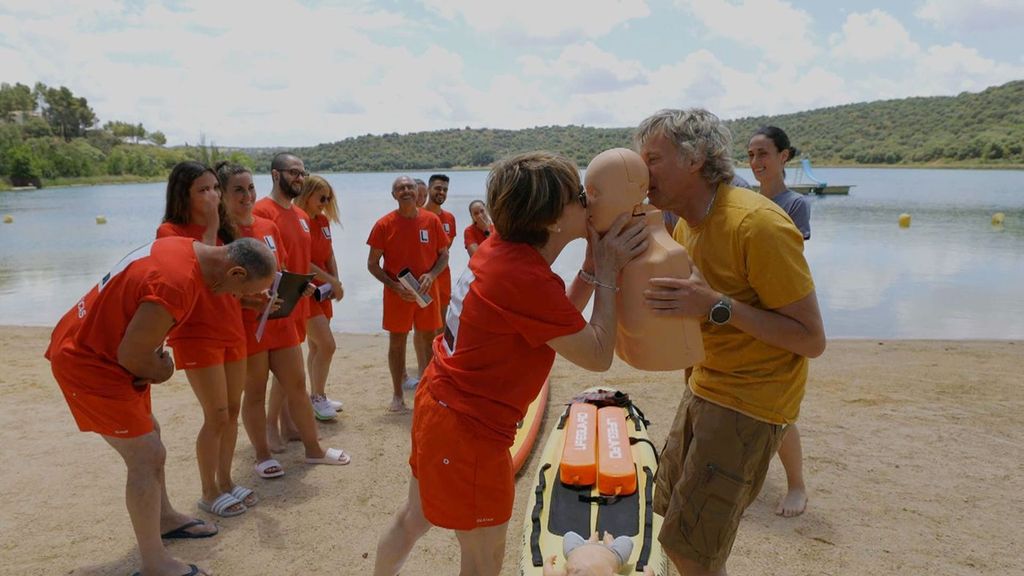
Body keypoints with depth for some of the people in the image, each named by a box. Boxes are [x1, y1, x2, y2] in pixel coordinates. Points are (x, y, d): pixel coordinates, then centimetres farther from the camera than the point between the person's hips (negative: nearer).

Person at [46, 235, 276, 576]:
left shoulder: (187, 247, -4)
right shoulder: (176, 285, -33)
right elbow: (131, 356, -24)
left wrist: (157, 362, 1)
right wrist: (162, 372, -5)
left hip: (87, 341, 10)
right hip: (88, 364, -10)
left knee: (147, 435, 21)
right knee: (147, 456, -6)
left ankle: (165, 518, 39)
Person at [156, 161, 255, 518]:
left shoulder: (222, 229, 11)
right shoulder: (170, 232, -9)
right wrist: (210, 230, -18)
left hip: (232, 329, 7)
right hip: (197, 334, -7)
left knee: (232, 411, 10)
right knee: (217, 416, -4)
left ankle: (225, 482, 24)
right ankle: (209, 492, 12)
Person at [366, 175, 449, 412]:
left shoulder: (432, 220, -1)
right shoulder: (384, 224, -7)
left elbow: (444, 255, 6)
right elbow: (372, 264, -4)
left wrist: (431, 275, -12)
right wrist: (395, 286, -15)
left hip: (426, 292, 2)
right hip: (397, 293, -2)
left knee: (429, 339, 10)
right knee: (397, 341, 5)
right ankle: (397, 395, 17)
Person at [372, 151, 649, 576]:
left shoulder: (500, 248, -1)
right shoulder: (528, 279, -27)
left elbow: (560, 317, 8)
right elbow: (597, 356, -17)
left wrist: (593, 264, -2)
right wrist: (607, 273, -12)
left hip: (437, 403, 9)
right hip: (470, 431, -9)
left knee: (414, 517, 30)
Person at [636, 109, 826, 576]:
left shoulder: (758, 224, -23)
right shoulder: (687, 224, 4)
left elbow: (812, 340, -21)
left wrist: (717, 305, -32)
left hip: (750, 401, -9)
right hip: (705, 387, 9)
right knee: (670, 508, 21)